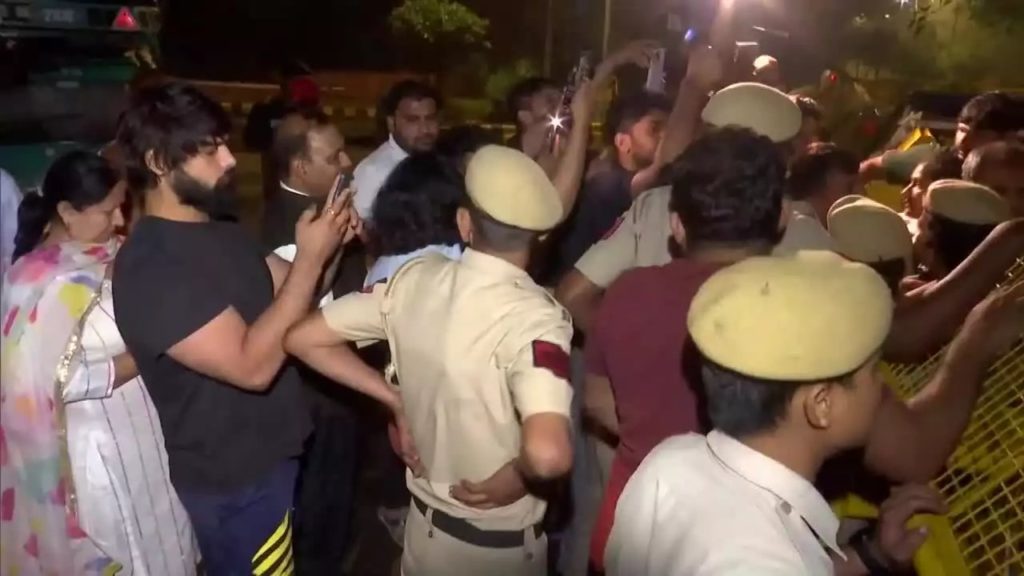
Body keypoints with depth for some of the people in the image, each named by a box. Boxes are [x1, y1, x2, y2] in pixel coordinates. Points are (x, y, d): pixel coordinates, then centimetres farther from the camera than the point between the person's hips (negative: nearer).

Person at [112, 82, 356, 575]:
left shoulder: (224, 235, 4)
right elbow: (253, 365, -31)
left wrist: (328, 248, -12)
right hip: (233, 483, -8)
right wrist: (310, 257, -29)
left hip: (268, 455, 8)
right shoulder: (149, 268, -25)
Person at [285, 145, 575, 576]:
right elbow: (549, 454, -43)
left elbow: (303, 338, -4)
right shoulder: (534, 315, -27)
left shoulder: (414, 278, -12)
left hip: (425, 523, 4)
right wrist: (515, 476, -20)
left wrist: (396, 400, -2)